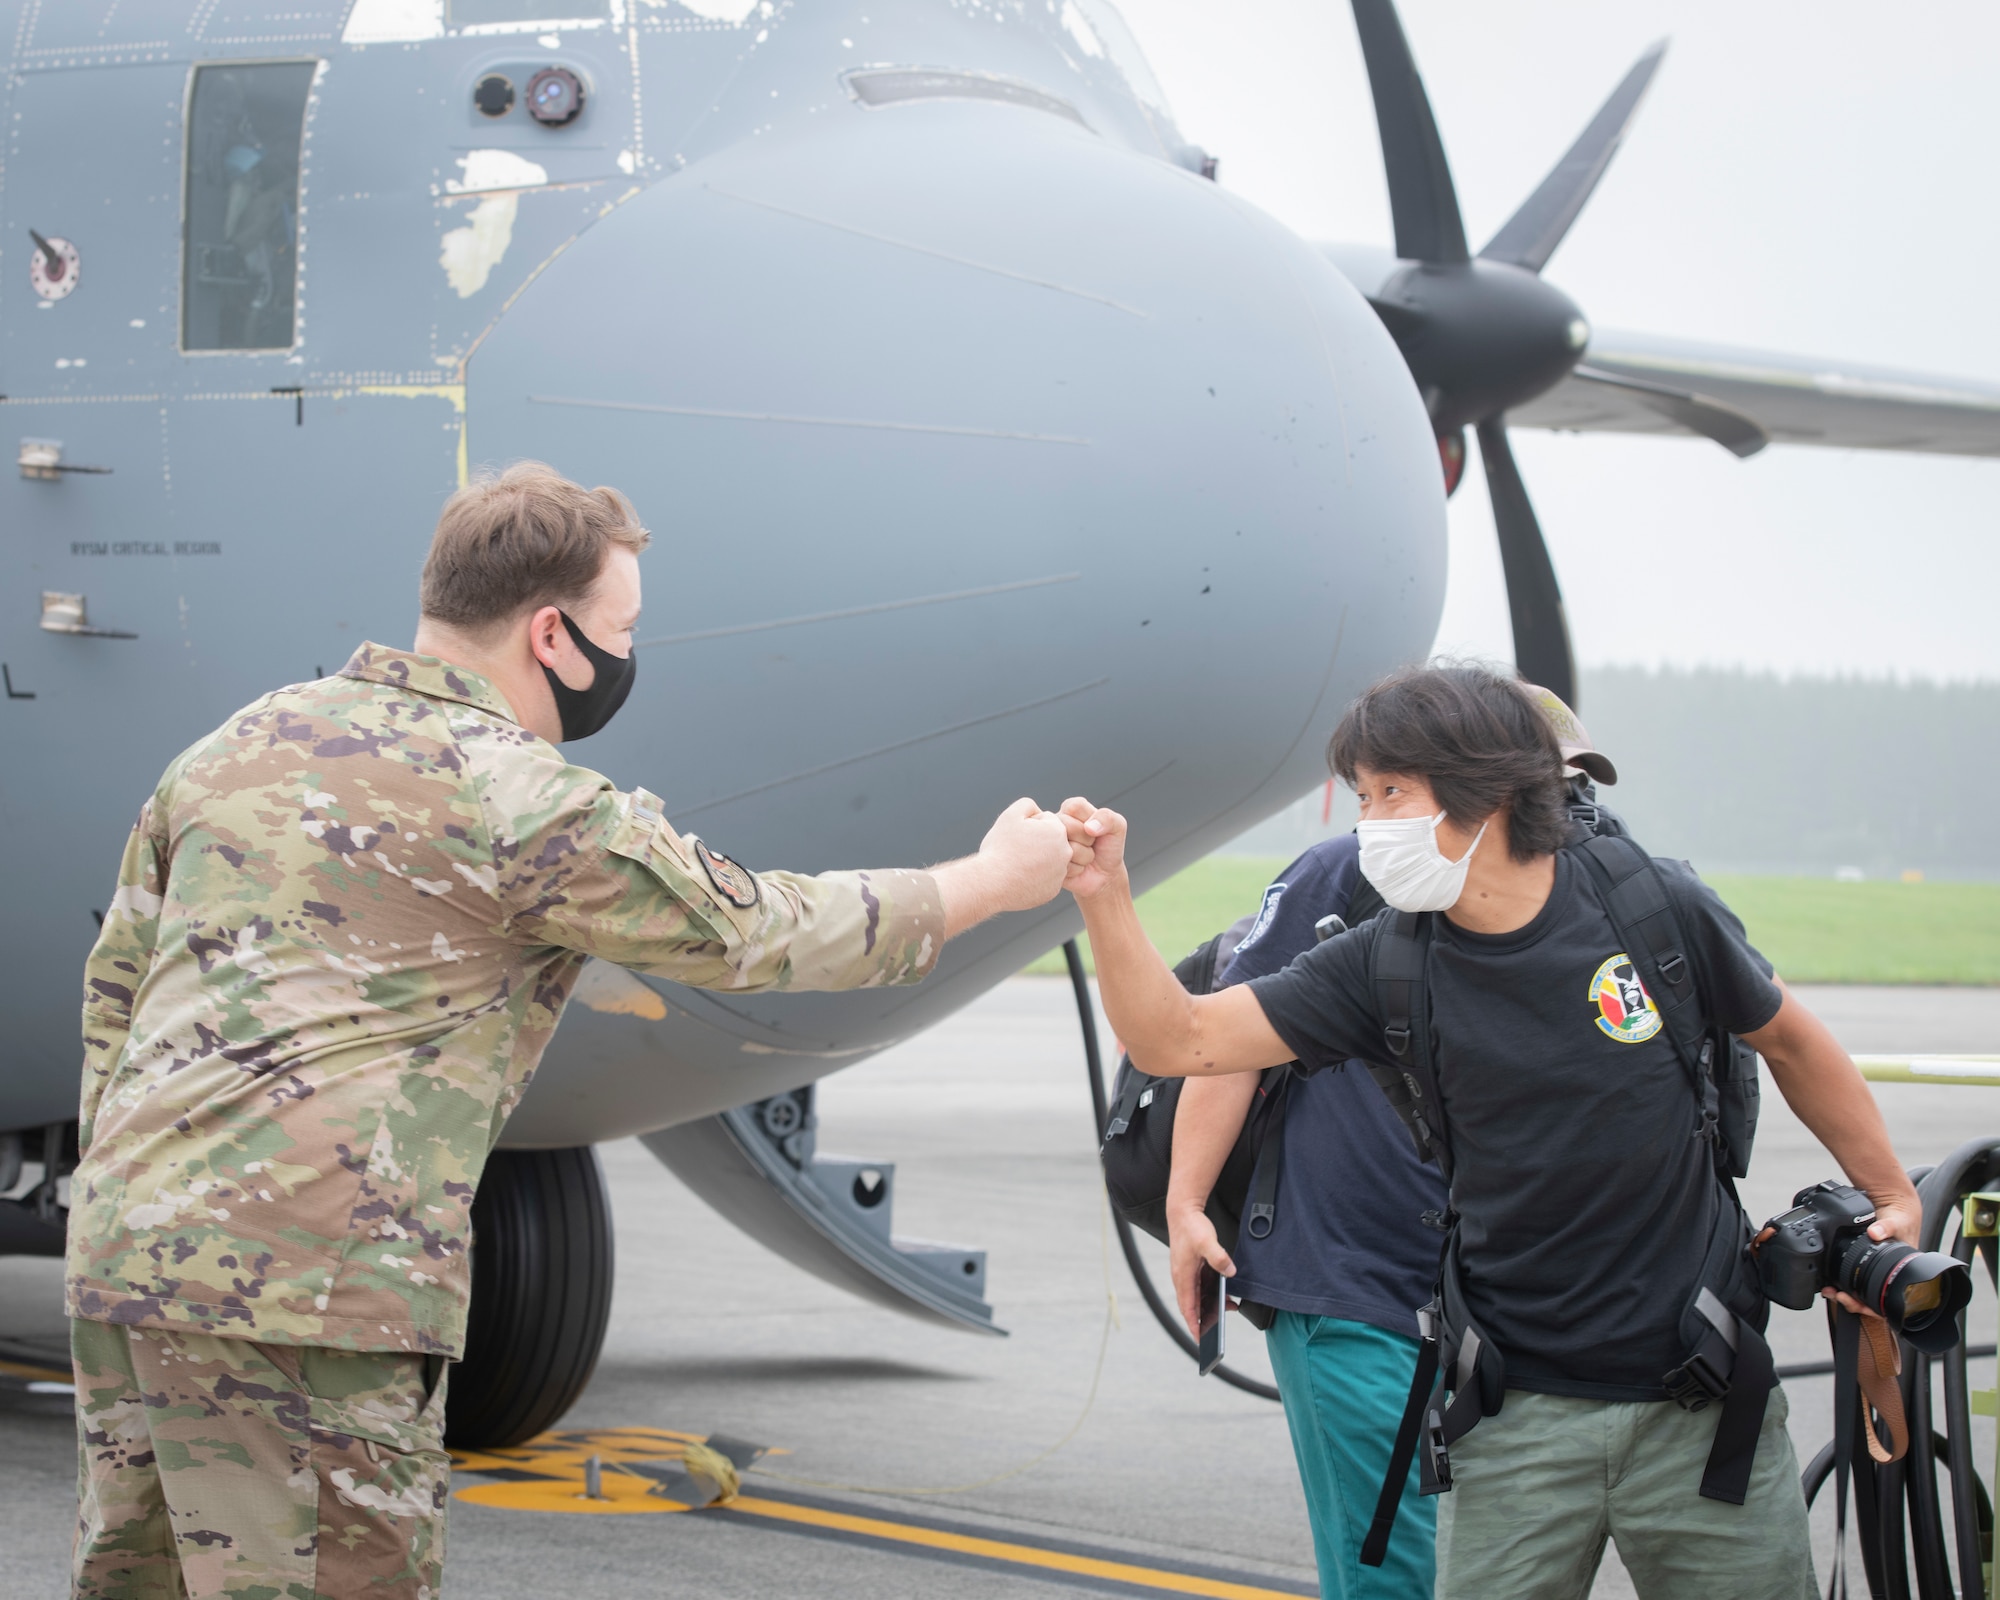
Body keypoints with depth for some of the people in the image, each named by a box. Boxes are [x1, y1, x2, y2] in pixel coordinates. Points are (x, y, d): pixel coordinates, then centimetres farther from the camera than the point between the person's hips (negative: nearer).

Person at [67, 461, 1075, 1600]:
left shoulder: (236, 745, 16)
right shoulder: (522, 803, -7)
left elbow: (117, 988, 22)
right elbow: (760, 931, 2)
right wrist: (995, 881, 15)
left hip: (118, 1256, 8)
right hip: (303, 1291, -8)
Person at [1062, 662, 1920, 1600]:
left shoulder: (1655, 909, -7)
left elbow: (1788, 1040, 10)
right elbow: (1179, 1041, -6)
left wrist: (1892, 1195, 13)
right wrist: (1106, 897, -19)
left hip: (1702, 1399, -1)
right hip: (1521, 1415, 1)